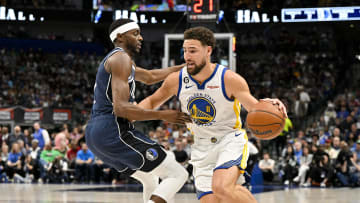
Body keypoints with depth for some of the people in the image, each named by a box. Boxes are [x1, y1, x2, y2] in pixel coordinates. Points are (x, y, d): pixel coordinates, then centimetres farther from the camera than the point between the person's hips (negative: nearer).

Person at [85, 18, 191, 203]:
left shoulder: (118, 60, 25)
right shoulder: (121, 58, -8)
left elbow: (149, 77, 41)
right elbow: (121, 108, -19)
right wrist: (163, 115, -16)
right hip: (114, 132, -10)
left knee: (151, 179, 28)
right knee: (177, 174, -8)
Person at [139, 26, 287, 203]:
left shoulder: (229, 79, -17)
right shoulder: (176, 80, -6)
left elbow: (255, 109, -13)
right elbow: (152, 101, 11)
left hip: (230, 140, -4)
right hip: (201, 148, 4)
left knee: (222, 188, -31)